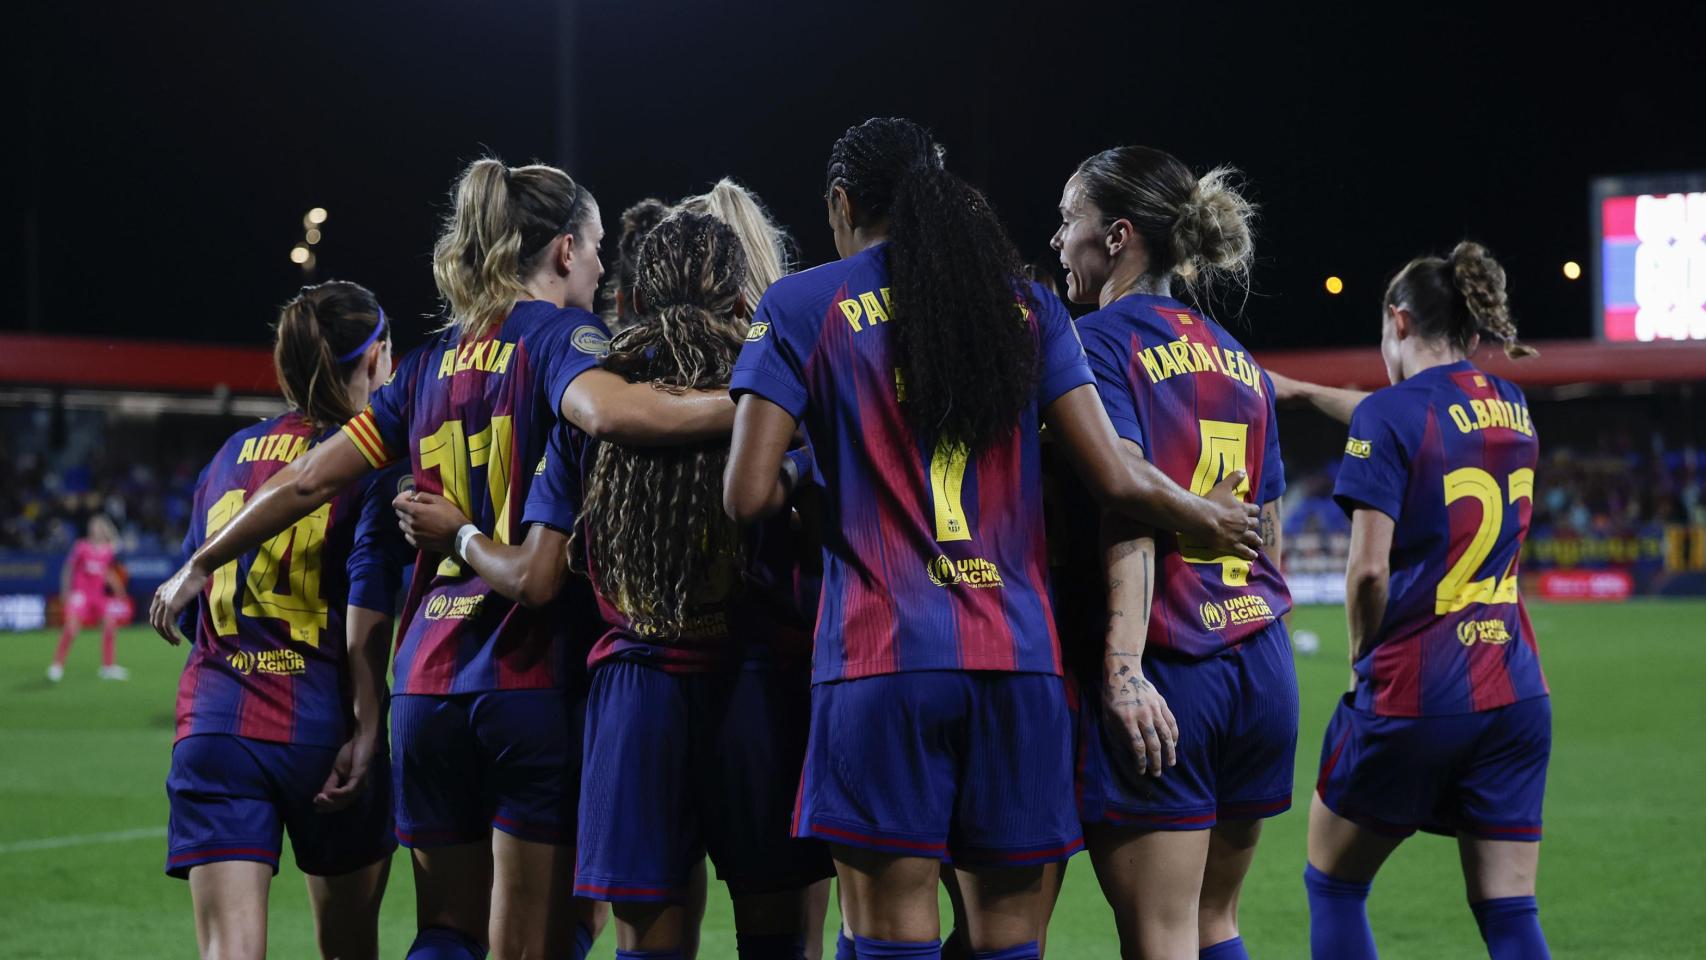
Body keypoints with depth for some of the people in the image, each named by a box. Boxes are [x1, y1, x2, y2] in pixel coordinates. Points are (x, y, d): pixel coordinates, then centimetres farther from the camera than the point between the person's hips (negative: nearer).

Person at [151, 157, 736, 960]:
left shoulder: (432, 361, 15)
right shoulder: (556, 334, -3)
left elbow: (310, 479, 17)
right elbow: (607, 410, -27)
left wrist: (198, 567, 28)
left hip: (427, 682, 6)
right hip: (534, 676, -6)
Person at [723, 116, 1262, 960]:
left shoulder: (801, 306, 4)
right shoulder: (1027, 307, 13)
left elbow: (749, 495, -3)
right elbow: (1115, 478, 5)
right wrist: (1210, 518, 24)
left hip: (882, 656, -3)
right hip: (1018, 657, 3)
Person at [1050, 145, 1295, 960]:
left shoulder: (1100, 340, -5)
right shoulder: (1237, 359, 17)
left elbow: (1130, 507, -17)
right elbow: (1270, 541, 17)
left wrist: (1123, 665, -23)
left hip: (1167, 676, -7)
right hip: (1259, 666, 7)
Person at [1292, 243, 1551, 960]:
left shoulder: (1390, 414, -10)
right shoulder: (1512, 408, 11)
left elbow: (1369, 569, -16)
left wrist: (1364, 658, 1)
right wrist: (1303, 391, 42)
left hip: (1412, 696, -6)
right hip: (1515, 695, 6)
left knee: (1333, 886, 14)